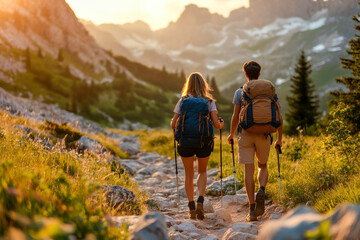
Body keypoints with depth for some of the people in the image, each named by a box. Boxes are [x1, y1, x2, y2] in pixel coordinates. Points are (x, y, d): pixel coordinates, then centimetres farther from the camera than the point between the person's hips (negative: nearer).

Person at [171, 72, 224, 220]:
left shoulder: (182, 101, -1)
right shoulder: (209, 102, -1)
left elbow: (173, 124, -1)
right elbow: (216, 124, -9)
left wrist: (177, 126, 22)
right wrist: (221, 125, 13)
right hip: (204, 142, 0)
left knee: (189, 174, 16)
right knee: (202, 172, 21)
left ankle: (191, 208, 14)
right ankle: (200, 201, 0)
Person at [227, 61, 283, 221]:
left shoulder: (240, 92, 3)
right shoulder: (269, 91, 6)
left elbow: (235, 117, 0)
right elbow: (279, 118, 4)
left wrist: (231, 135, 16)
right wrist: (279, 139, 14)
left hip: (246, 134, -1)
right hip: (264, 135, 1)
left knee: (249, 170, 0)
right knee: (263, 166, 20)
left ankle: (252, 210, -3)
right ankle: (261, 191, -9)